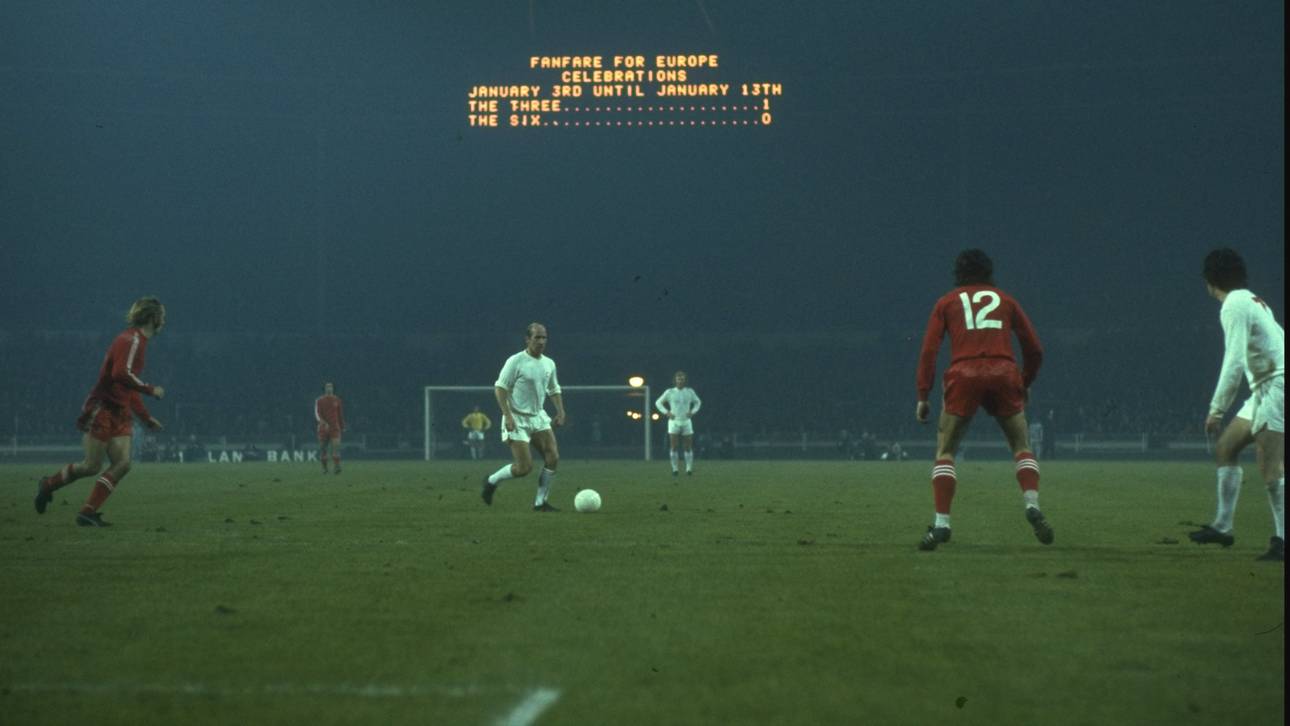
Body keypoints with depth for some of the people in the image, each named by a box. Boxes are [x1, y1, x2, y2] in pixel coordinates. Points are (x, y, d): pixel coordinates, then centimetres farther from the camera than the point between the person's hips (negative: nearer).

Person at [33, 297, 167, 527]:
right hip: (103, 410, -9)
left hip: (120, 413, 9)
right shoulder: (131, 340, -15)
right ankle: (48, 484, 20)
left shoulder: (139, 341, 16)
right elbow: (121, 374, -29)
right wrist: (150, 389, -22)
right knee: (92, 466, -4)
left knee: (122, 465, -4)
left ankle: (88, 513, -1)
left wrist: (146, 417, 24)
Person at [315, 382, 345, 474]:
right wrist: (322, 422, -30)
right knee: (322, 449, 6)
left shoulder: (337, 400, 6)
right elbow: (317, 414, -12)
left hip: (335, 429, 0)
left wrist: (343, 427, 16)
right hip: (323, 429, 0)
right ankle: (324, 468, 22)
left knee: (336, 446, -17)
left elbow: (341, 415, 14)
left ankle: (337, 467, -26)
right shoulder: (319, 401, 0)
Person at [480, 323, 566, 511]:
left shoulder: (549, 364, 7)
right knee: (524, 468, -11)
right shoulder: (516, 361, -13)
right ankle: (491, 481, 15)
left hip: (538, 416, 7)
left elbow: (554, 390, 22)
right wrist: (508, 416, -22)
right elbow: (499, 388, -14)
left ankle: (540, 502, 2)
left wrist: (560, 412, 8)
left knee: (553, 458, -9)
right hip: (517, 419, -6)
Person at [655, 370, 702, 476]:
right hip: (674, 421, -2)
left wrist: (692, 412, 1)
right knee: (673, 446, -7)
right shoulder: (669, 392, -3)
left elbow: (697, 402, 18)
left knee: (688, 447, 2)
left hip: (686, 422, 2)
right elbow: (658, 403, 7)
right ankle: (674, 469, 0)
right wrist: (666, 412, -6)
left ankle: (689, 469, 10)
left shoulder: (690, 391, 2)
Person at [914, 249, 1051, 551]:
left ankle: (941, 523, -6)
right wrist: (1025, 384, 34)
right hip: (1004, 373, 1)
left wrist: (922, 396, 6)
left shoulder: (946, 302, 19)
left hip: (963, 375, -1)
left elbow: (929, 350, 7)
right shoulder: (1005, 300, 21)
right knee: (1021, 446, 16)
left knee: (945, 451, 8)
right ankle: (1032, 506, -7)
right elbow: (1034, 349, 19)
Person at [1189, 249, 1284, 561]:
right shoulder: (1252, 301, 17)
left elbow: (1234, 363, -20)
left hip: (1275, 386, -10)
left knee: (1270, 467, -13)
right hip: (1264, 388, 10)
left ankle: (1282, 541, -12)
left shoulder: (1235, 306, -12)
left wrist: (1216, 409, -17)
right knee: (1225, 448, 13)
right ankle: (1222, 527, 17)